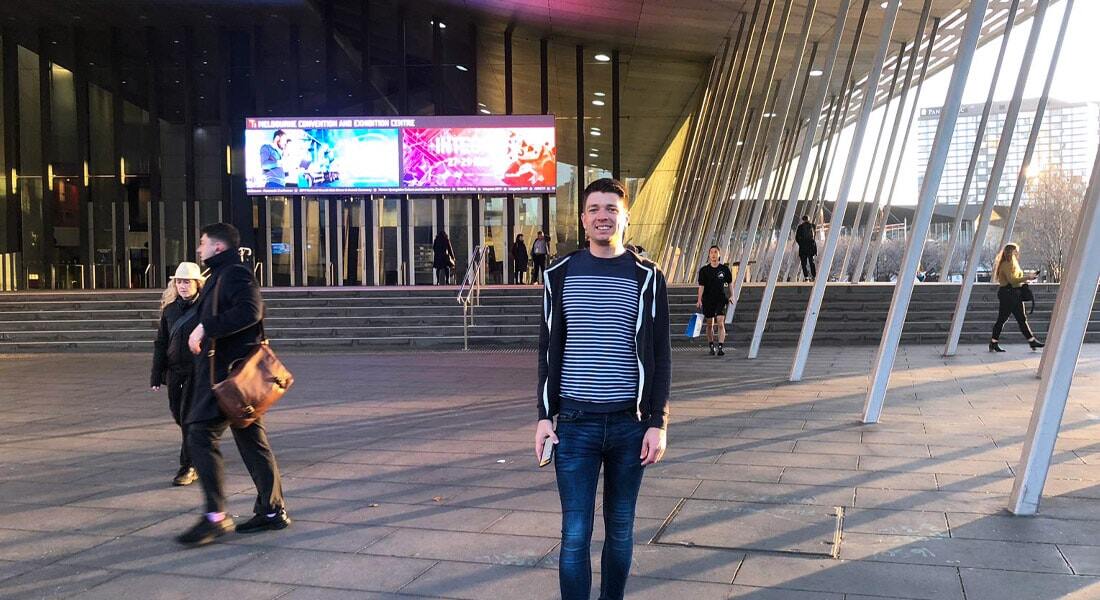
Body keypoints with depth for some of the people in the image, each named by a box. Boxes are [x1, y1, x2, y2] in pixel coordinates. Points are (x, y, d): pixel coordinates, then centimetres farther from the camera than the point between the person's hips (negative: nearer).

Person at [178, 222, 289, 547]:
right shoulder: (221, 276, 22)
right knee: (251, 439, 11)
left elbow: (249, 310, -28)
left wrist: (206, 328, -27)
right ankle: (272, 510, 15)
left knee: (200, 435, -12)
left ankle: (216, 517, -11)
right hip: (225, 370, 11)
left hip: (229, 372, -11)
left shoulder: (235, 273, -11)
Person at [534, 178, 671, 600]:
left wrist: (658, 422, -4)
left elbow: (660, 356, 2)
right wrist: (544, 416, 1)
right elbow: (549, 351, 7)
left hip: (630, 423, 0)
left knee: (620, 529, 11)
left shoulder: (647, 278, 2)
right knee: (575, 534, -1)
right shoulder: (560, 275, 4)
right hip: (575, 423, 0)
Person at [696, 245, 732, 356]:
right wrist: (699, 300, -12)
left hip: (721, 298, -1)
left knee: (720, 323, -12)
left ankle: (720, 347, -13)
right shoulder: (704, 270, -2)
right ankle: (711, 347, 23)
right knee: (709, 324, 9)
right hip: (708, 300, 1)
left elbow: (729, 284, 13)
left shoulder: (724, 269, 0)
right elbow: (701, 286, -4)